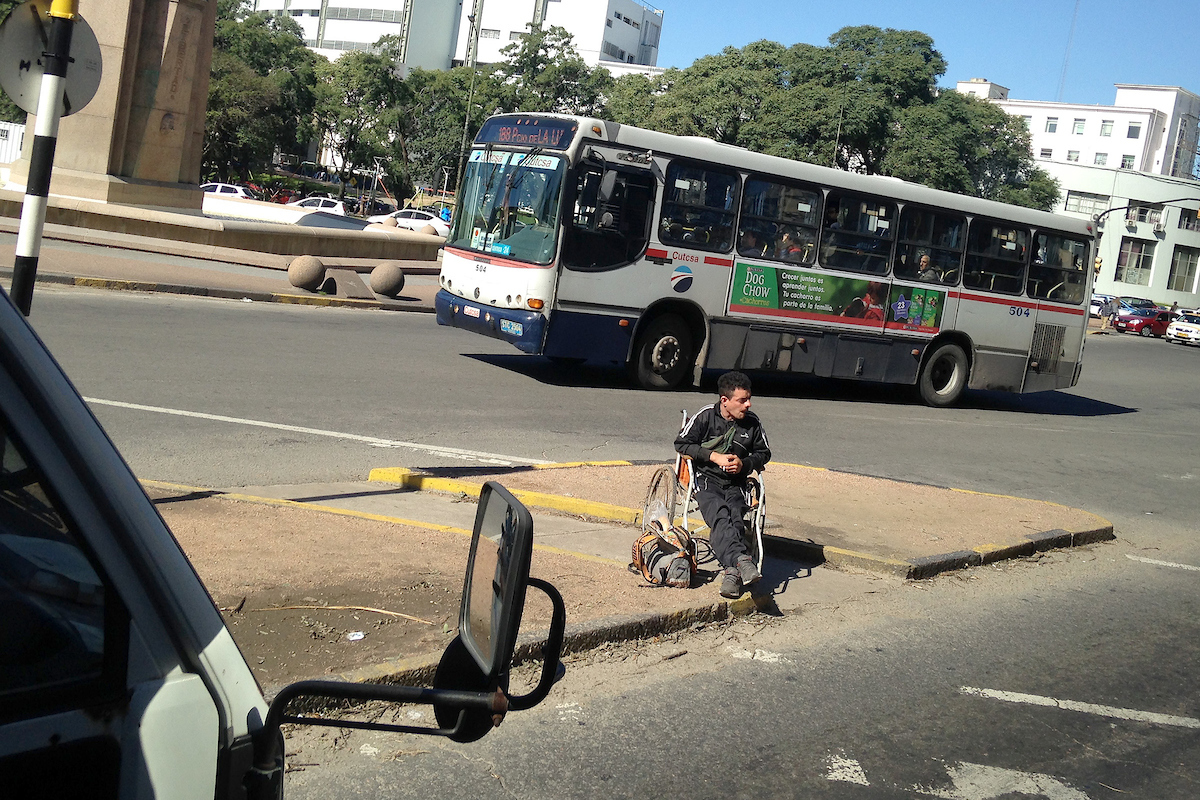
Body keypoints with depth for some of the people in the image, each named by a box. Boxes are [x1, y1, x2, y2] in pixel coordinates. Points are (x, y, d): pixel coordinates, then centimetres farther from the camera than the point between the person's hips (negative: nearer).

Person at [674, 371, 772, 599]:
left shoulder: (752, 423, 6)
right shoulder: (705, 416, -3)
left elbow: (764, 453, 18)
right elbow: (682, 443, 1)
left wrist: (744, 464, -3)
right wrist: (714, 456, -8)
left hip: (735, 484, 3)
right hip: (706, 479, -3)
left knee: (735, 519, -28)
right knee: (720, 516, -32)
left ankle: (730, 571, -40)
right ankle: (741, 559, -50)